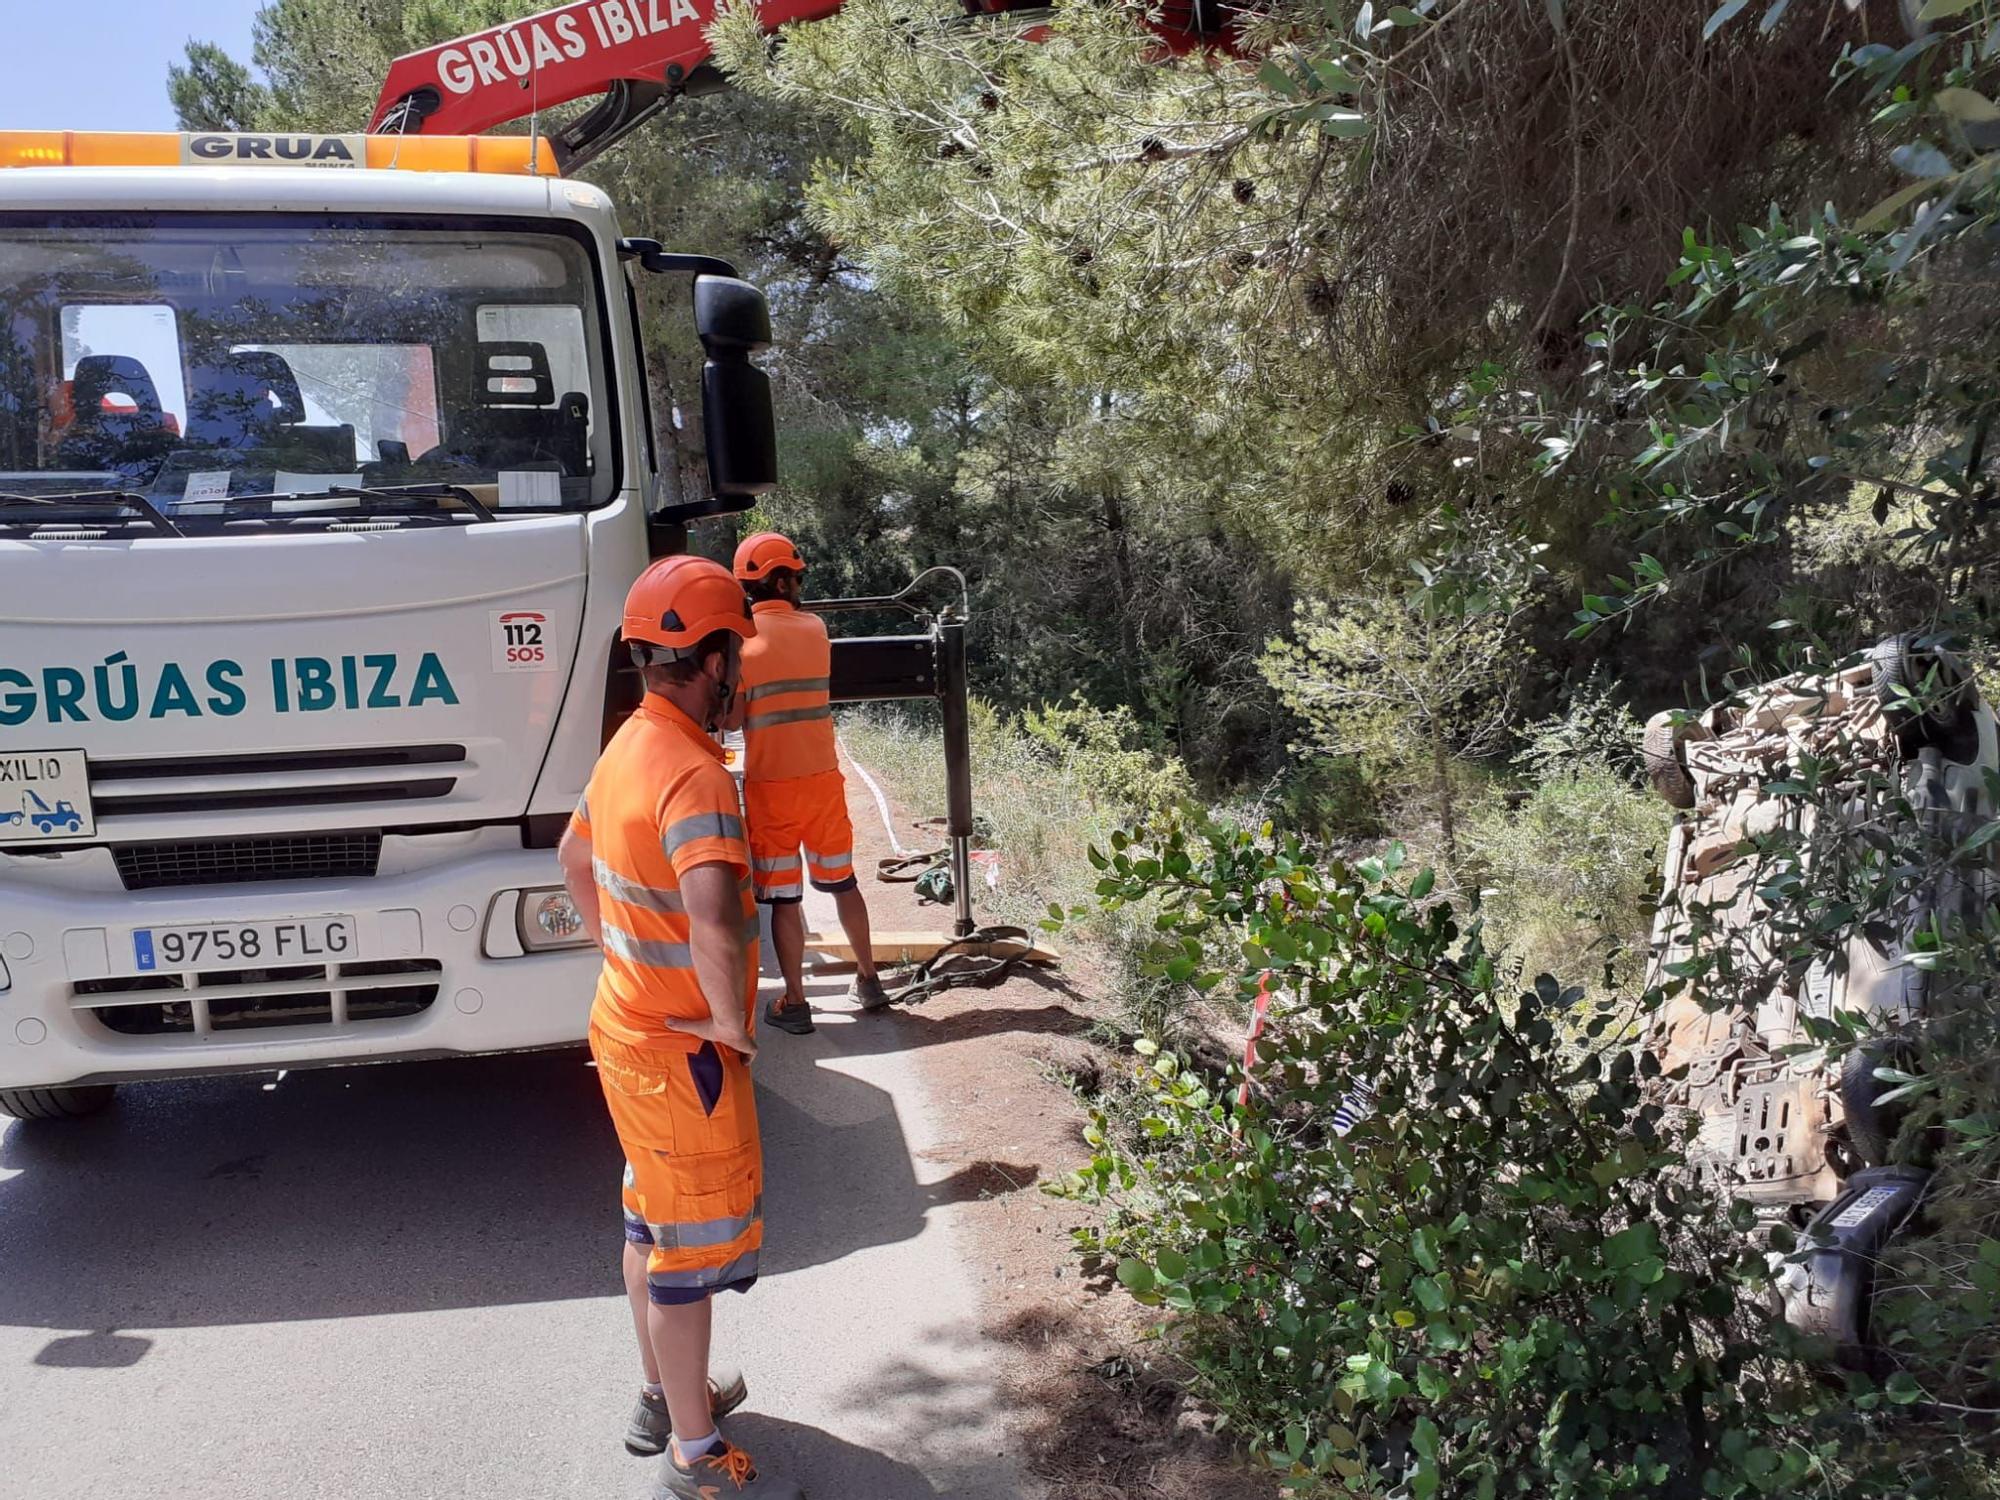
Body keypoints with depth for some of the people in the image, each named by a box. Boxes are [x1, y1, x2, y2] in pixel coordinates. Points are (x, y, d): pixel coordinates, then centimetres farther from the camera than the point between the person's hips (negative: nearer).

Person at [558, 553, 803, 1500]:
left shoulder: (629, 746, 3)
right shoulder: (693, 772, -27)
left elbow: (575, 862, 20)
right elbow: (716, 920, -43)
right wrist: (732, 1022, -27)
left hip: (630, 1023, 9)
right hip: (683, 1053, -9)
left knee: (652, 1224, 24)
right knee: (694, 1250, 6)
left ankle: (664, 1396, 42)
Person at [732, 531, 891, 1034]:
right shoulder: (815, 630, 2)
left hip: (771, 787, -3)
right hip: (823, 779, 3)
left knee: (784, 898, 4)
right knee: (843, 883, 18)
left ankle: (794, 1003, 10)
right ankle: (868, 980, 29)